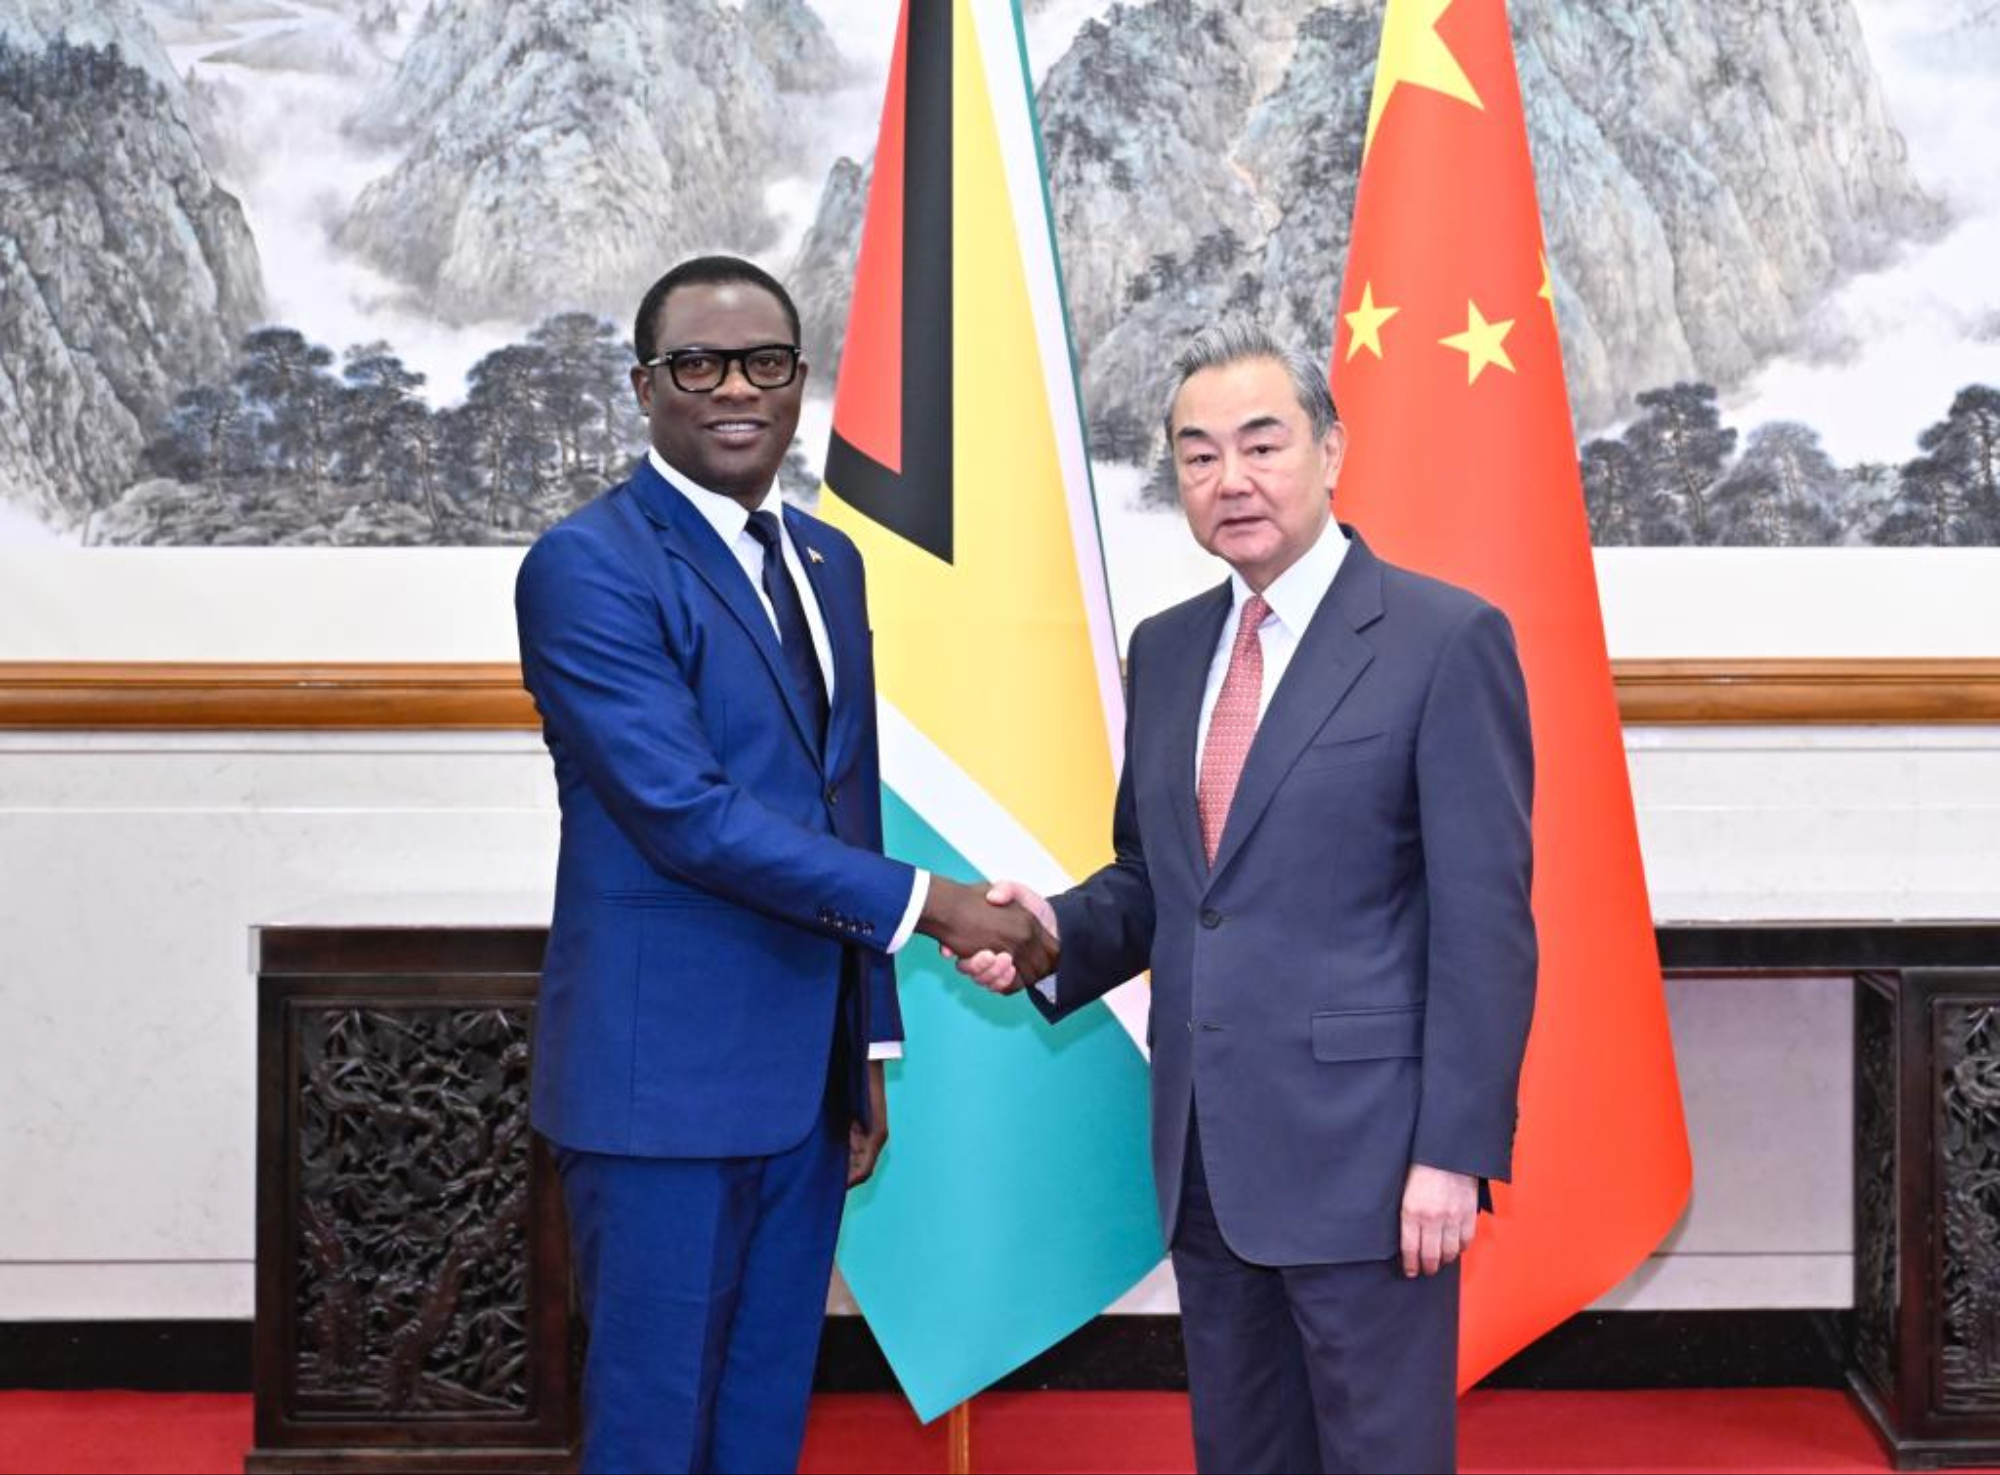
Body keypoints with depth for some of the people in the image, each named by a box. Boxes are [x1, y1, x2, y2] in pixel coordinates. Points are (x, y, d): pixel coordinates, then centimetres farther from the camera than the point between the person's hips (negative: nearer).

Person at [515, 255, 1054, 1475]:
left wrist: (871, 1043, 16)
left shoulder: (828, 562, 13)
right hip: (663, 1075, -7)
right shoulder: (589, 566, -12)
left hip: (805, 1075, 7)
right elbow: (688, 814, -20)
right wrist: (929, 905, -19)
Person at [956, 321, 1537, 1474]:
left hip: (1363, 1153, -6)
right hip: (1208, 1158, 6)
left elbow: (1485, 922, -11)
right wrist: (1057, 930, -4)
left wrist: (1456, 1151, -15)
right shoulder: (1166, 648, 11)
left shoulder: (1445, 640, -9)